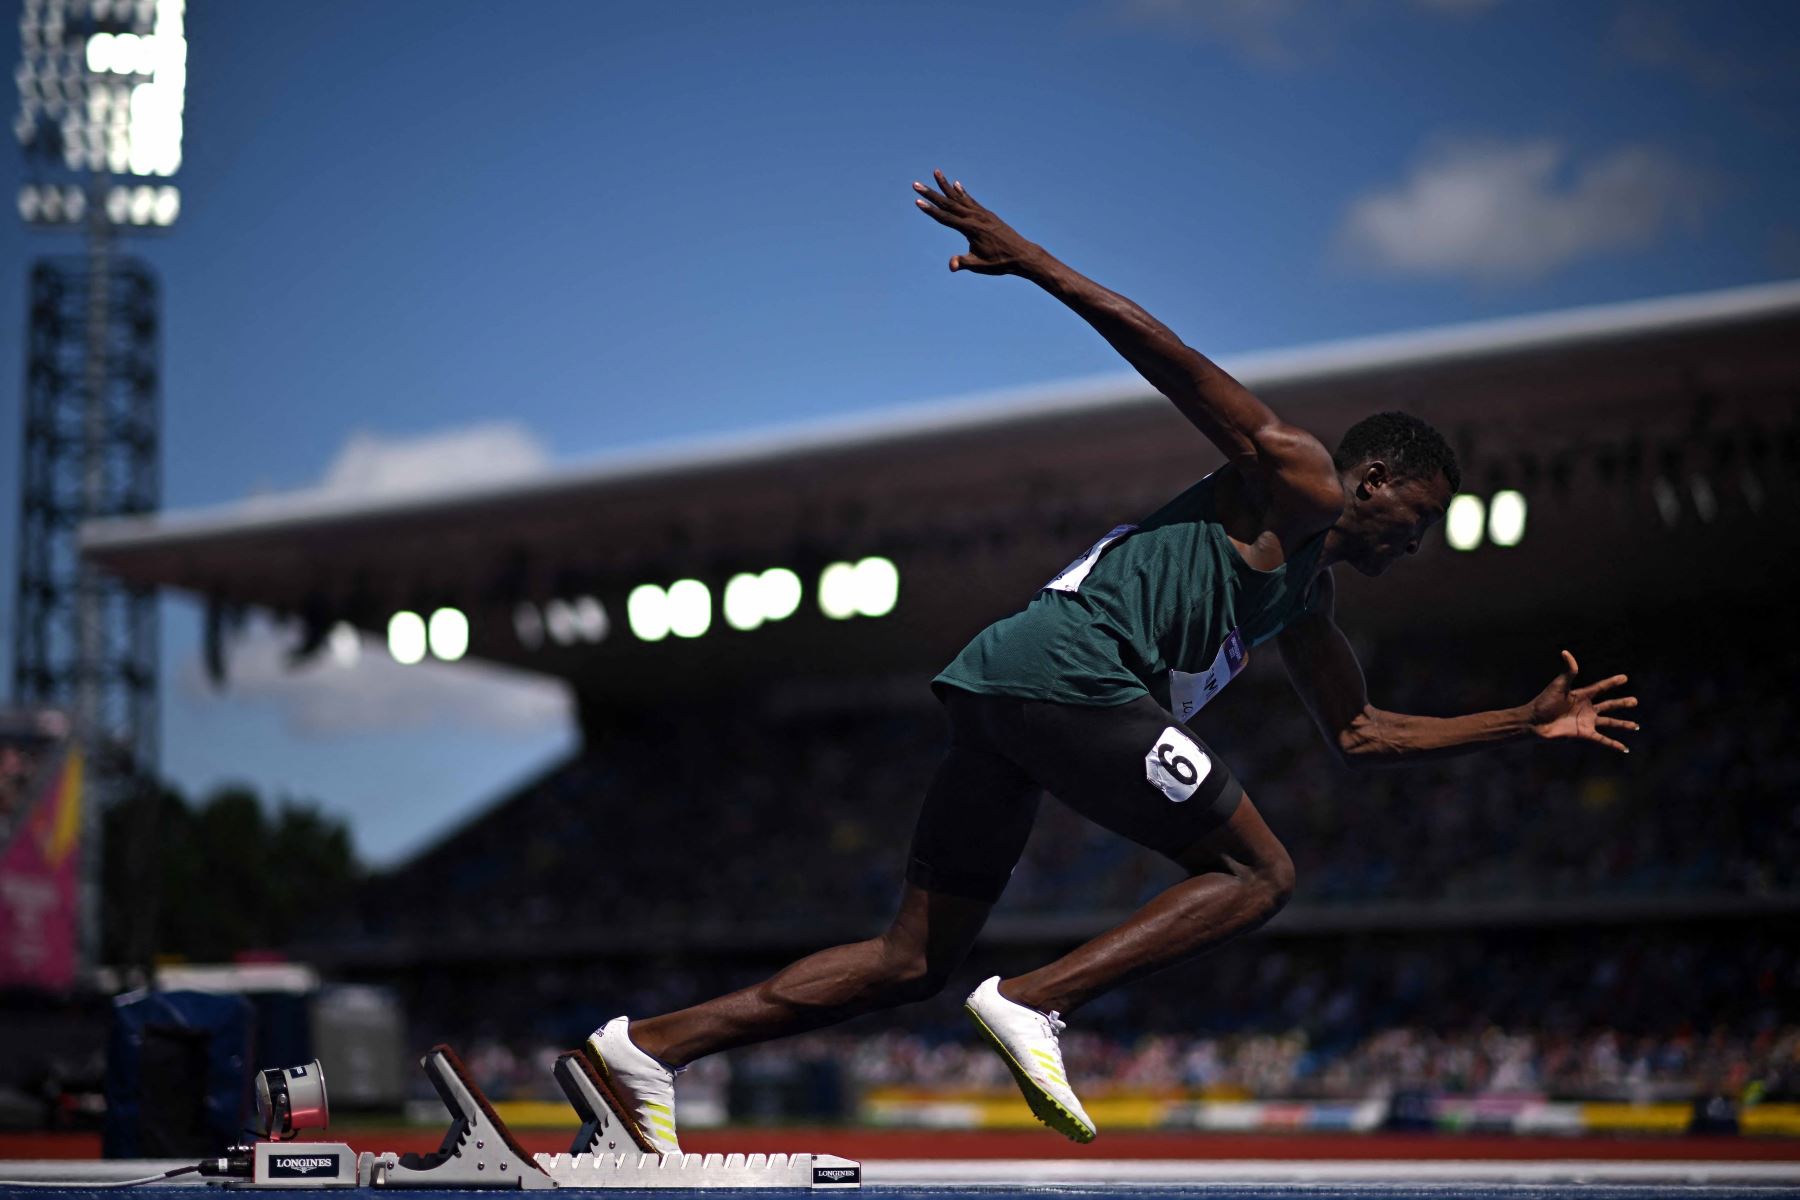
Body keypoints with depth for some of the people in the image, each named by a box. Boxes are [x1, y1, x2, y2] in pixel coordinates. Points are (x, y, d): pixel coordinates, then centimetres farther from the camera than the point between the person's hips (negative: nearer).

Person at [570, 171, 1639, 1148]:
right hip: (1070, 671, -9)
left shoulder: (1306, 604, 31)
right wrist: (1035, 263, -15)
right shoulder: (1296, 481, 4)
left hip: (998, 695, 9)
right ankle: (1034, 1004, -15)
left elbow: (1360, 733, 38)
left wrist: (1529, 723, 39)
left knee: (911, 963, 6)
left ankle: (650, 1046, -1)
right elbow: (1173, 359, -5)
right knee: (1260, 873, -2)